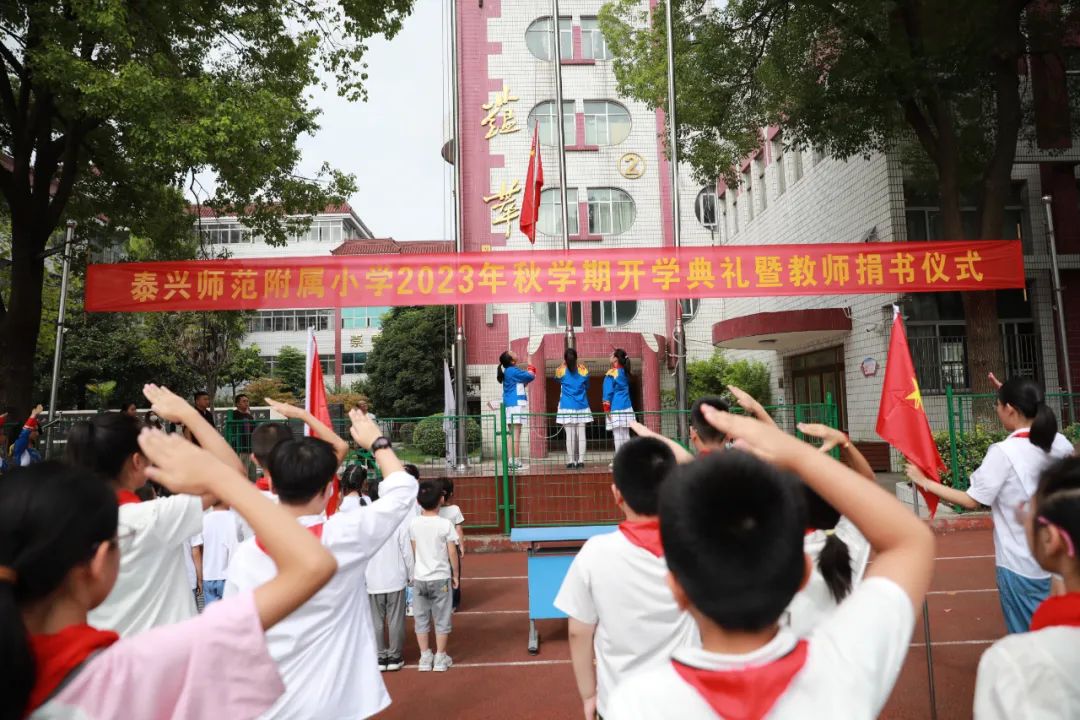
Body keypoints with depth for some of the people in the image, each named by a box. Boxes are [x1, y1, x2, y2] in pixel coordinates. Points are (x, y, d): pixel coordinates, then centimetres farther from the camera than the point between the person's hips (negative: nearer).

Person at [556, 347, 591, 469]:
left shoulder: (561, 371, -4)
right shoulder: (583, 371, 1)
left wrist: (564, 364, 22)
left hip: (567, 407, -1)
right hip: (581, 406, 1)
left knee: (570, 435, -2)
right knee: (581, 434, 2)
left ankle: (571, 461, -1)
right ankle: (581, 460, 1)